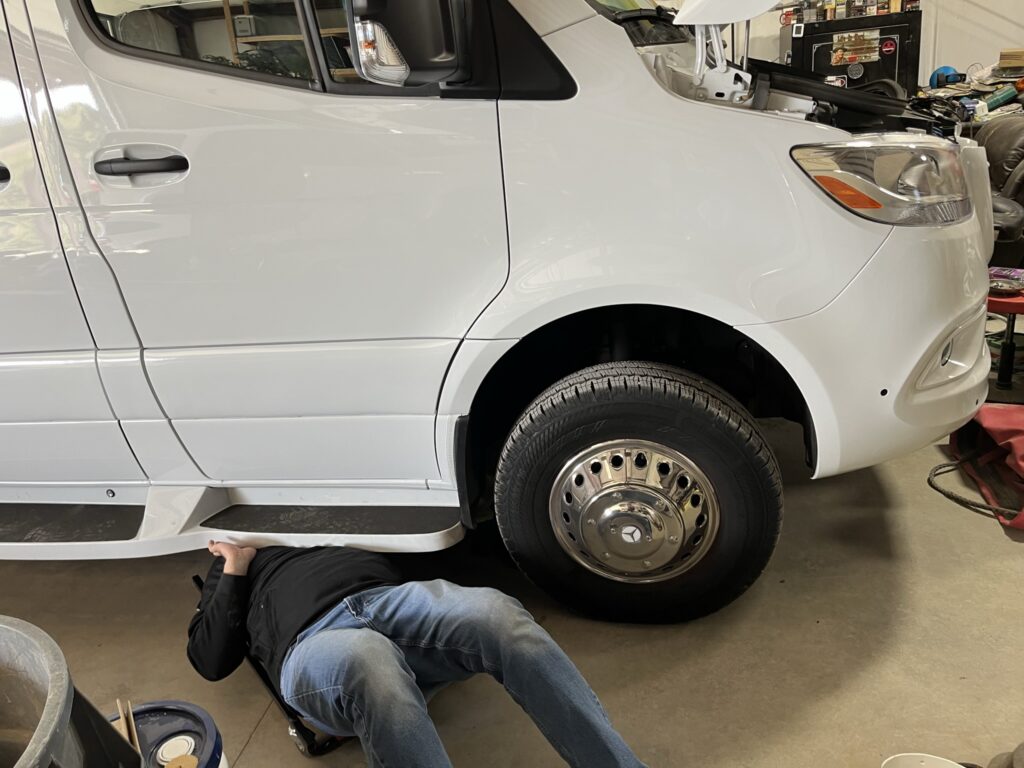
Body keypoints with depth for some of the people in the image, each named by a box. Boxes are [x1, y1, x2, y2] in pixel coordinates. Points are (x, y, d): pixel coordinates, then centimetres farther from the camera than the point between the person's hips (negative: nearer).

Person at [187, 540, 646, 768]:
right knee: (373, 667, -42)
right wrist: (232, 573, 15)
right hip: (313, 640, -2)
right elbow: (210, 661, 19)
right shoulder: (236, 566, 33)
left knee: (495, 613, -31)